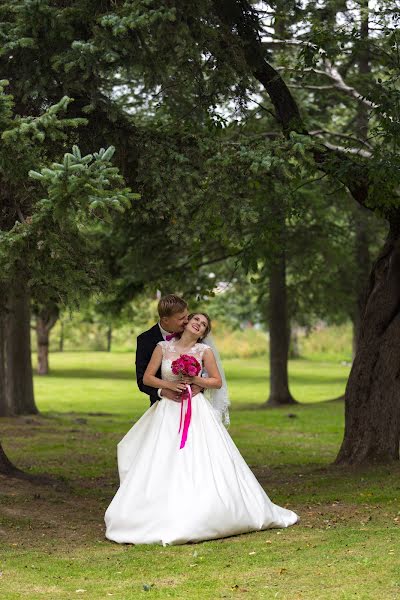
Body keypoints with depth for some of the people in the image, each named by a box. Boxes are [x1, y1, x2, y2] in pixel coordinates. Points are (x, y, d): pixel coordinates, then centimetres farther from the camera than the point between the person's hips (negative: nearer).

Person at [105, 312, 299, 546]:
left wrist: (193, 380, -10)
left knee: (205, 465, -6)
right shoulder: (163, 347, 4)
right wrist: (169, 384, -11)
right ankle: (161, 516, 2)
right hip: (167, 412, 1)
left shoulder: (204, 351, 2)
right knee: (163, 466, -4)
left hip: (197, 412, -1)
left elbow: (217, 382, 4)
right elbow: (147, 378, 5)